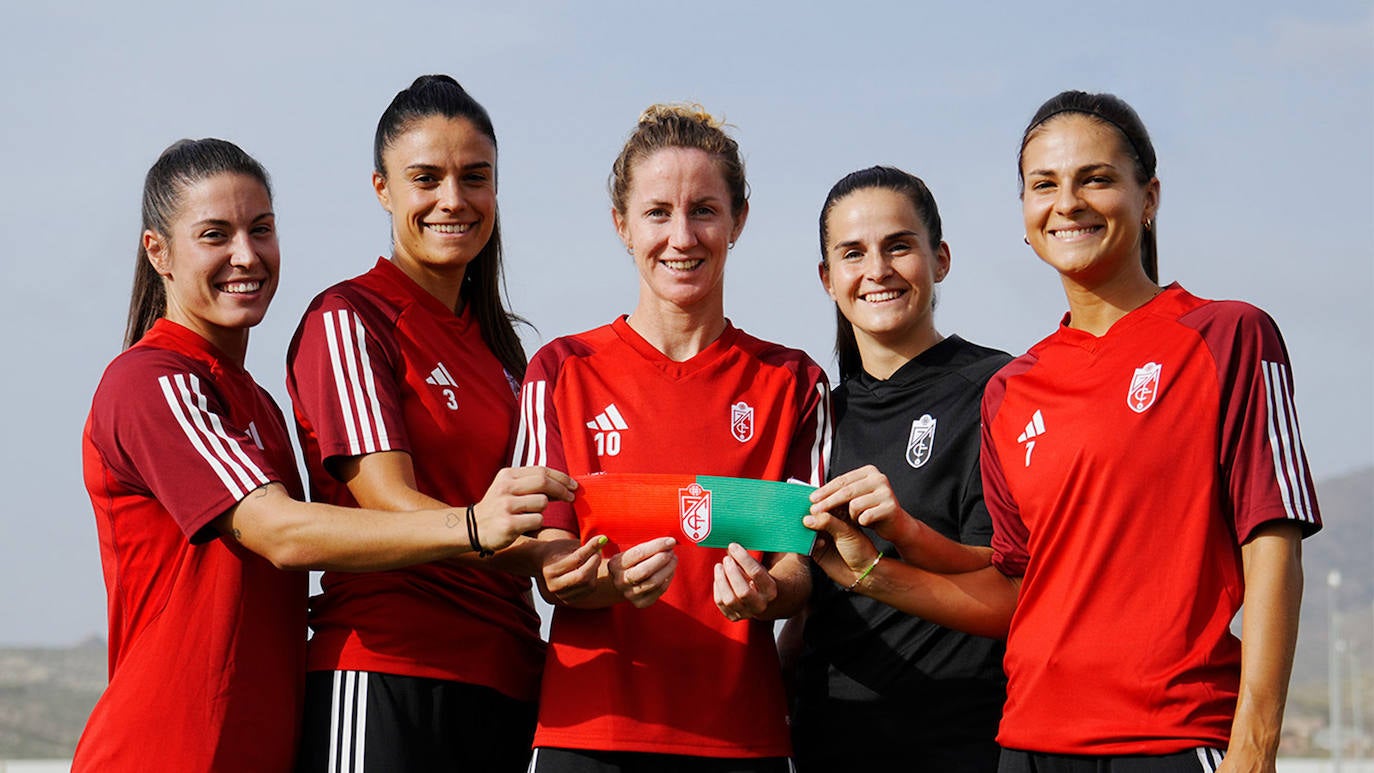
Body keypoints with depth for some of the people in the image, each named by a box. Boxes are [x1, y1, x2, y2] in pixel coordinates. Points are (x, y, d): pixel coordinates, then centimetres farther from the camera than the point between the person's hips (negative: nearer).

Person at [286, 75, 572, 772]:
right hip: (386, 681, -7)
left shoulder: (492, 337, 19)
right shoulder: (346, 319, -4)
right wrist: (576, 562, -31)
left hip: (503, 684, 7)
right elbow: (393, 505, -16)